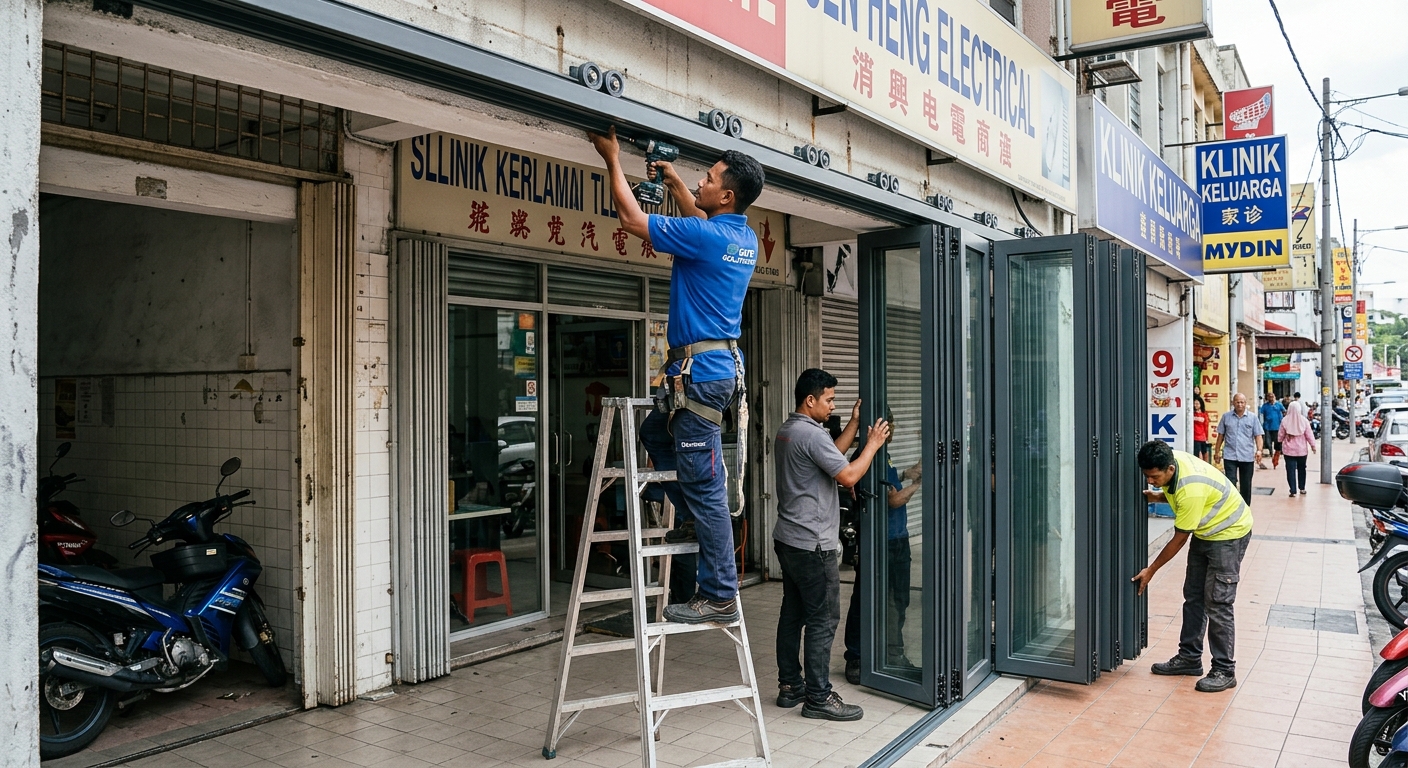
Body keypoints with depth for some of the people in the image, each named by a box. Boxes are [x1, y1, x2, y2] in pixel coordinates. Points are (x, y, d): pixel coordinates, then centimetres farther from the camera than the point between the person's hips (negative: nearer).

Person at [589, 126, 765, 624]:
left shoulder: (704, 237, -17)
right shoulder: (745, 238, 10)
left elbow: (632, 219, -8)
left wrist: (613, 160, 4)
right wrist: (674, 181, 34)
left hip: (701, 370, -10)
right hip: (721, 364, 10)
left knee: (704, 485, -6)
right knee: (655, 433, 27)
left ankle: (719, 597, 0)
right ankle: (693, 520, 26)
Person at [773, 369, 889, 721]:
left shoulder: (786, 431, 13)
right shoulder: (811, 434, -18)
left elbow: (831, 456, 23)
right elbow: (848, 476, -19)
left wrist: (855, 423, 20)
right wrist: (872, 444, -6)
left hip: (788, 540, 10)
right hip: (813, 544, -10)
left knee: (793, 614, 14)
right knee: (822, 620, -3)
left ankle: (790, 686, 22)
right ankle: (818, 698, 2)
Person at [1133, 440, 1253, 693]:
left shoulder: (1191, 491, -36)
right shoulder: (1170, 461, -13)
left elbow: (1179, 539, -25)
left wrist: (1151, 570, -17)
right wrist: (1158, 496, -10)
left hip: (1228, 534, -9)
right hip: (1205, 532, 9)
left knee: (1217, 604, -10)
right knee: (1193, 596, 10)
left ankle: (1224, 671, -2)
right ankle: (1189, 658, 19)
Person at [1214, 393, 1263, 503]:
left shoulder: (1252, 417, 3)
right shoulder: (1226, 416, 5)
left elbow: (1258, 435, 0)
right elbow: (1221, 435, 10)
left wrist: (1259, 450, -15)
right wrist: (1217, 451, 8)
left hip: (1247, 457, 1)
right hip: (1230, 456, -1)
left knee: (1246, 485, 10)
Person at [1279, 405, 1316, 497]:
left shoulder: (1285, 421, -9)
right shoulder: (1304, 420, -8)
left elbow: (1281, 435, -2)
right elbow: (1309, 435, -3)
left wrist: (1280, 442, 18)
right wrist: (1313, 445, 8)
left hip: (1289, 450, -2)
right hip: (1302, 450, 2)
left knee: (1291, 470, 1)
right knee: (1301, 469, 19)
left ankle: (1293, 491, -3)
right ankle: (1302, 488, 29)